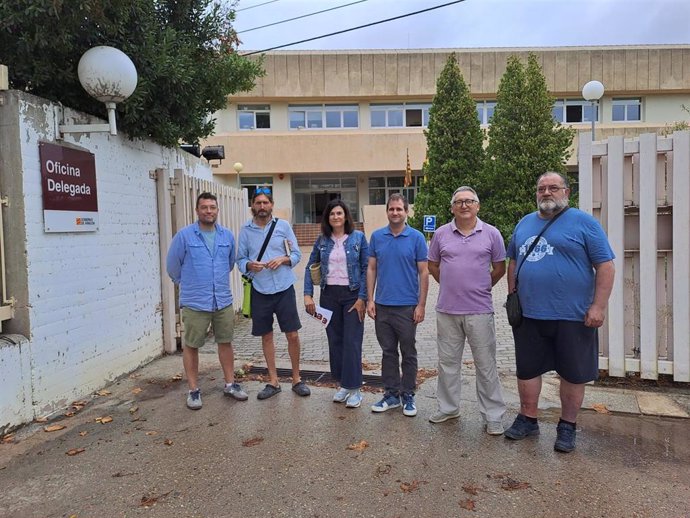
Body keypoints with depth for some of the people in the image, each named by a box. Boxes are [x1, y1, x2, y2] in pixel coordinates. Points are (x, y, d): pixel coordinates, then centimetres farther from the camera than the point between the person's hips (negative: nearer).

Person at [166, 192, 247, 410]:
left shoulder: (227, 236, 4)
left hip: (223, 301, 4)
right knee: (191, 346, 6)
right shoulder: (184, 235, -7)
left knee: (226, 342, 12)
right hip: (194, 304, -3)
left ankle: (230, 384, 27)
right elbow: (172, 265, 2)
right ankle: (193, 390, 20)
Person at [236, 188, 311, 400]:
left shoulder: (283, 225, 1)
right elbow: (240, 259, 5)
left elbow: (296, 254, 3)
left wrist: (283, 259, -16)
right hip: (260, 291, 1)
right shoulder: (246, 230, 3)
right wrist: (249, 265, -16)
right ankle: (273, 381, 25)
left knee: (292, 335, 2)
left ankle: (297, 379, 21)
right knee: (266, 336, 11)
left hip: (284, 288, -1)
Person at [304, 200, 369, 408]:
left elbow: (366, 268, -5)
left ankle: (354, 389, 9)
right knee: (335, 341, 9)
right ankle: (343, 384, 24)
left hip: (352, 295, -3)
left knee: (352, 342, -3)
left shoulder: (358, 238, -3)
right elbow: (310, 267, 10)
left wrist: (362, 298, -11)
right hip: (329, 295, 4)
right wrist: (308, 294, 0)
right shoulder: (322, 241, 6)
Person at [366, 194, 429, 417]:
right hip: (382, 306, 3)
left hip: (407, 306, -3)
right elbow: (371, 269, 7)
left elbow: (424, 273, -3)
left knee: (408, 353, 8)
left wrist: (421, 305, -7)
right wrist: (370, 300, 0)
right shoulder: (377, 236, 4)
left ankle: (408, 396, 21)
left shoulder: (416, 238, -4)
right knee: (388, 352, 12)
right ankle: (391, 394, 25)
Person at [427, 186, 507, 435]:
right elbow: (433, 265, 14)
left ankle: (493, 416, 18)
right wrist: (451, 286, 10)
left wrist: (481, 288, 9)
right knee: (447, 363, 14)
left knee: (486, 365, 5)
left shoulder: (491, 233, 0)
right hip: (447, 310, 2)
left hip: (480, 310, -2)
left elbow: (499, 268, 8)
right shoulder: (441, 234, 4)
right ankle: (448, 408, 30)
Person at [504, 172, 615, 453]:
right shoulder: (524, 224, 11)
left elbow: (605, 266, -7)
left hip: (572, 316, -4)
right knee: (527, 369, 12)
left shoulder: (584, 222, -4)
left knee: (573, 374, 9)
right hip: (528, 315, 4)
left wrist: (598, 306, -13)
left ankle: (567, 427, 26)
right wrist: (513, 297, 10)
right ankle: (528, 419, 29)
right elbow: (513, 262, 18)